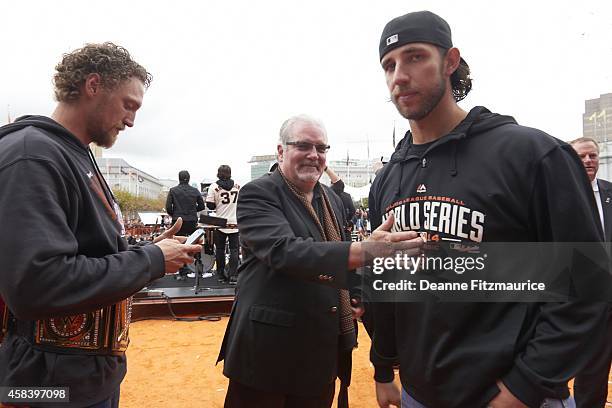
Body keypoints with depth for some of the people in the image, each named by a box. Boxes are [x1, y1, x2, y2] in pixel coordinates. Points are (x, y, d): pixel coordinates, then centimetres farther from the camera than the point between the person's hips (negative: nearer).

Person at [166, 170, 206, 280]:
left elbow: (168, 207, -5)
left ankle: (182, 272, 5)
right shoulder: (195, 191, 3)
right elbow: (201, 206, 7)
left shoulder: (173, 190, -1)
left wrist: (174, 215, 13)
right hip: (192, 221, 1)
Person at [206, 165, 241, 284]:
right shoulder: (237, 186, 3)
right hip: (234, 223, 1)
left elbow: (210, 205, -5)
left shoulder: (214, 187, -5)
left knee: (220, 250, 10)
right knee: (234, 249, 3)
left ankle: (221, 275, 17)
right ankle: (233, 276, -3)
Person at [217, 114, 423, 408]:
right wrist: (363, 252, -41)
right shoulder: (258, 194, -13)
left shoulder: (332, 200, 9)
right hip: (269, 348, -6)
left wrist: (353, 296, 2)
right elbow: (283, 250, -30)